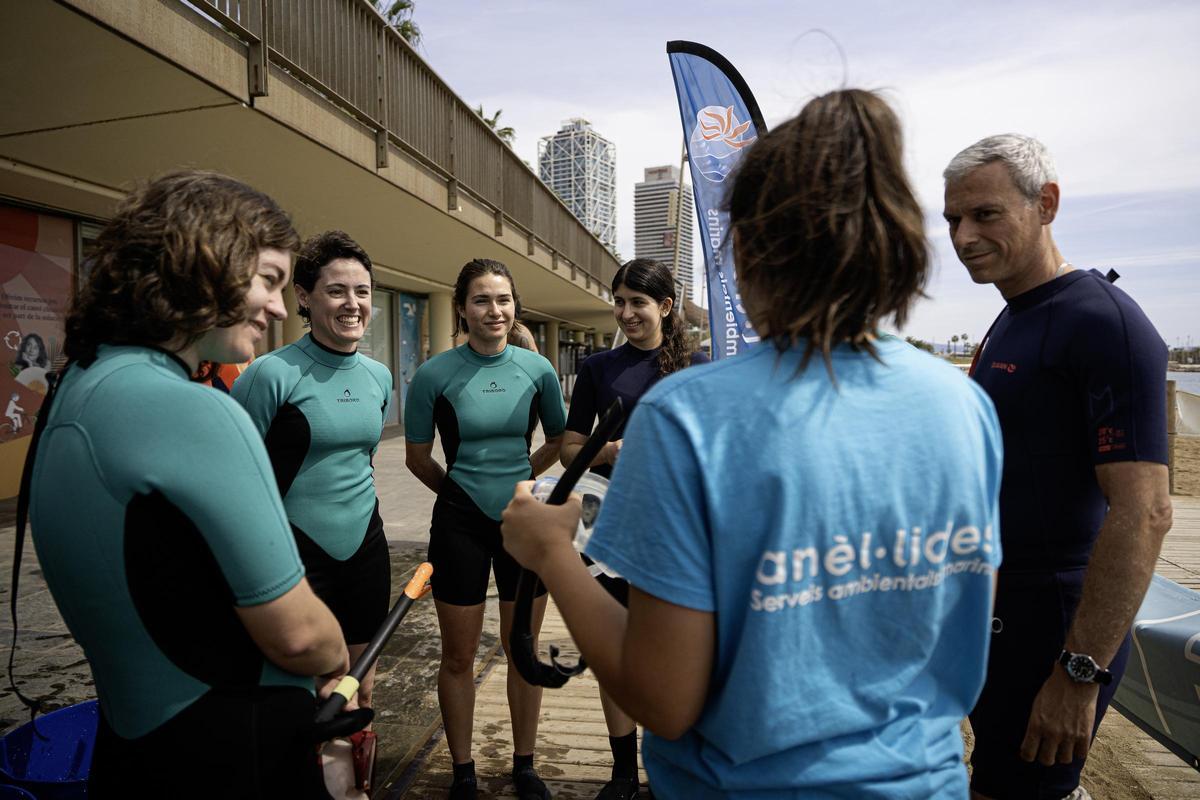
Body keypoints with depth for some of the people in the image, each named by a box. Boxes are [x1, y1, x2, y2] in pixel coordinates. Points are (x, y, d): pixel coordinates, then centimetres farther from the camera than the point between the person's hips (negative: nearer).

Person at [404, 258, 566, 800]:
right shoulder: (435, 375, -9)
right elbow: (417, 458, 2)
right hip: (461, 525, -2)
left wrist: (518, 479, 7)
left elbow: (558, 440, 12)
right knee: (458, 658, 11)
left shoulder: (537, 369, -3)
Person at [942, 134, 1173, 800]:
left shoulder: (1104, 322, -18)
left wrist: (1080, 673, -24)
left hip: (1051, 628, -9)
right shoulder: (1011, 321, 10)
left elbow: (1143, 513, -24)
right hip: (995, 610, 9)